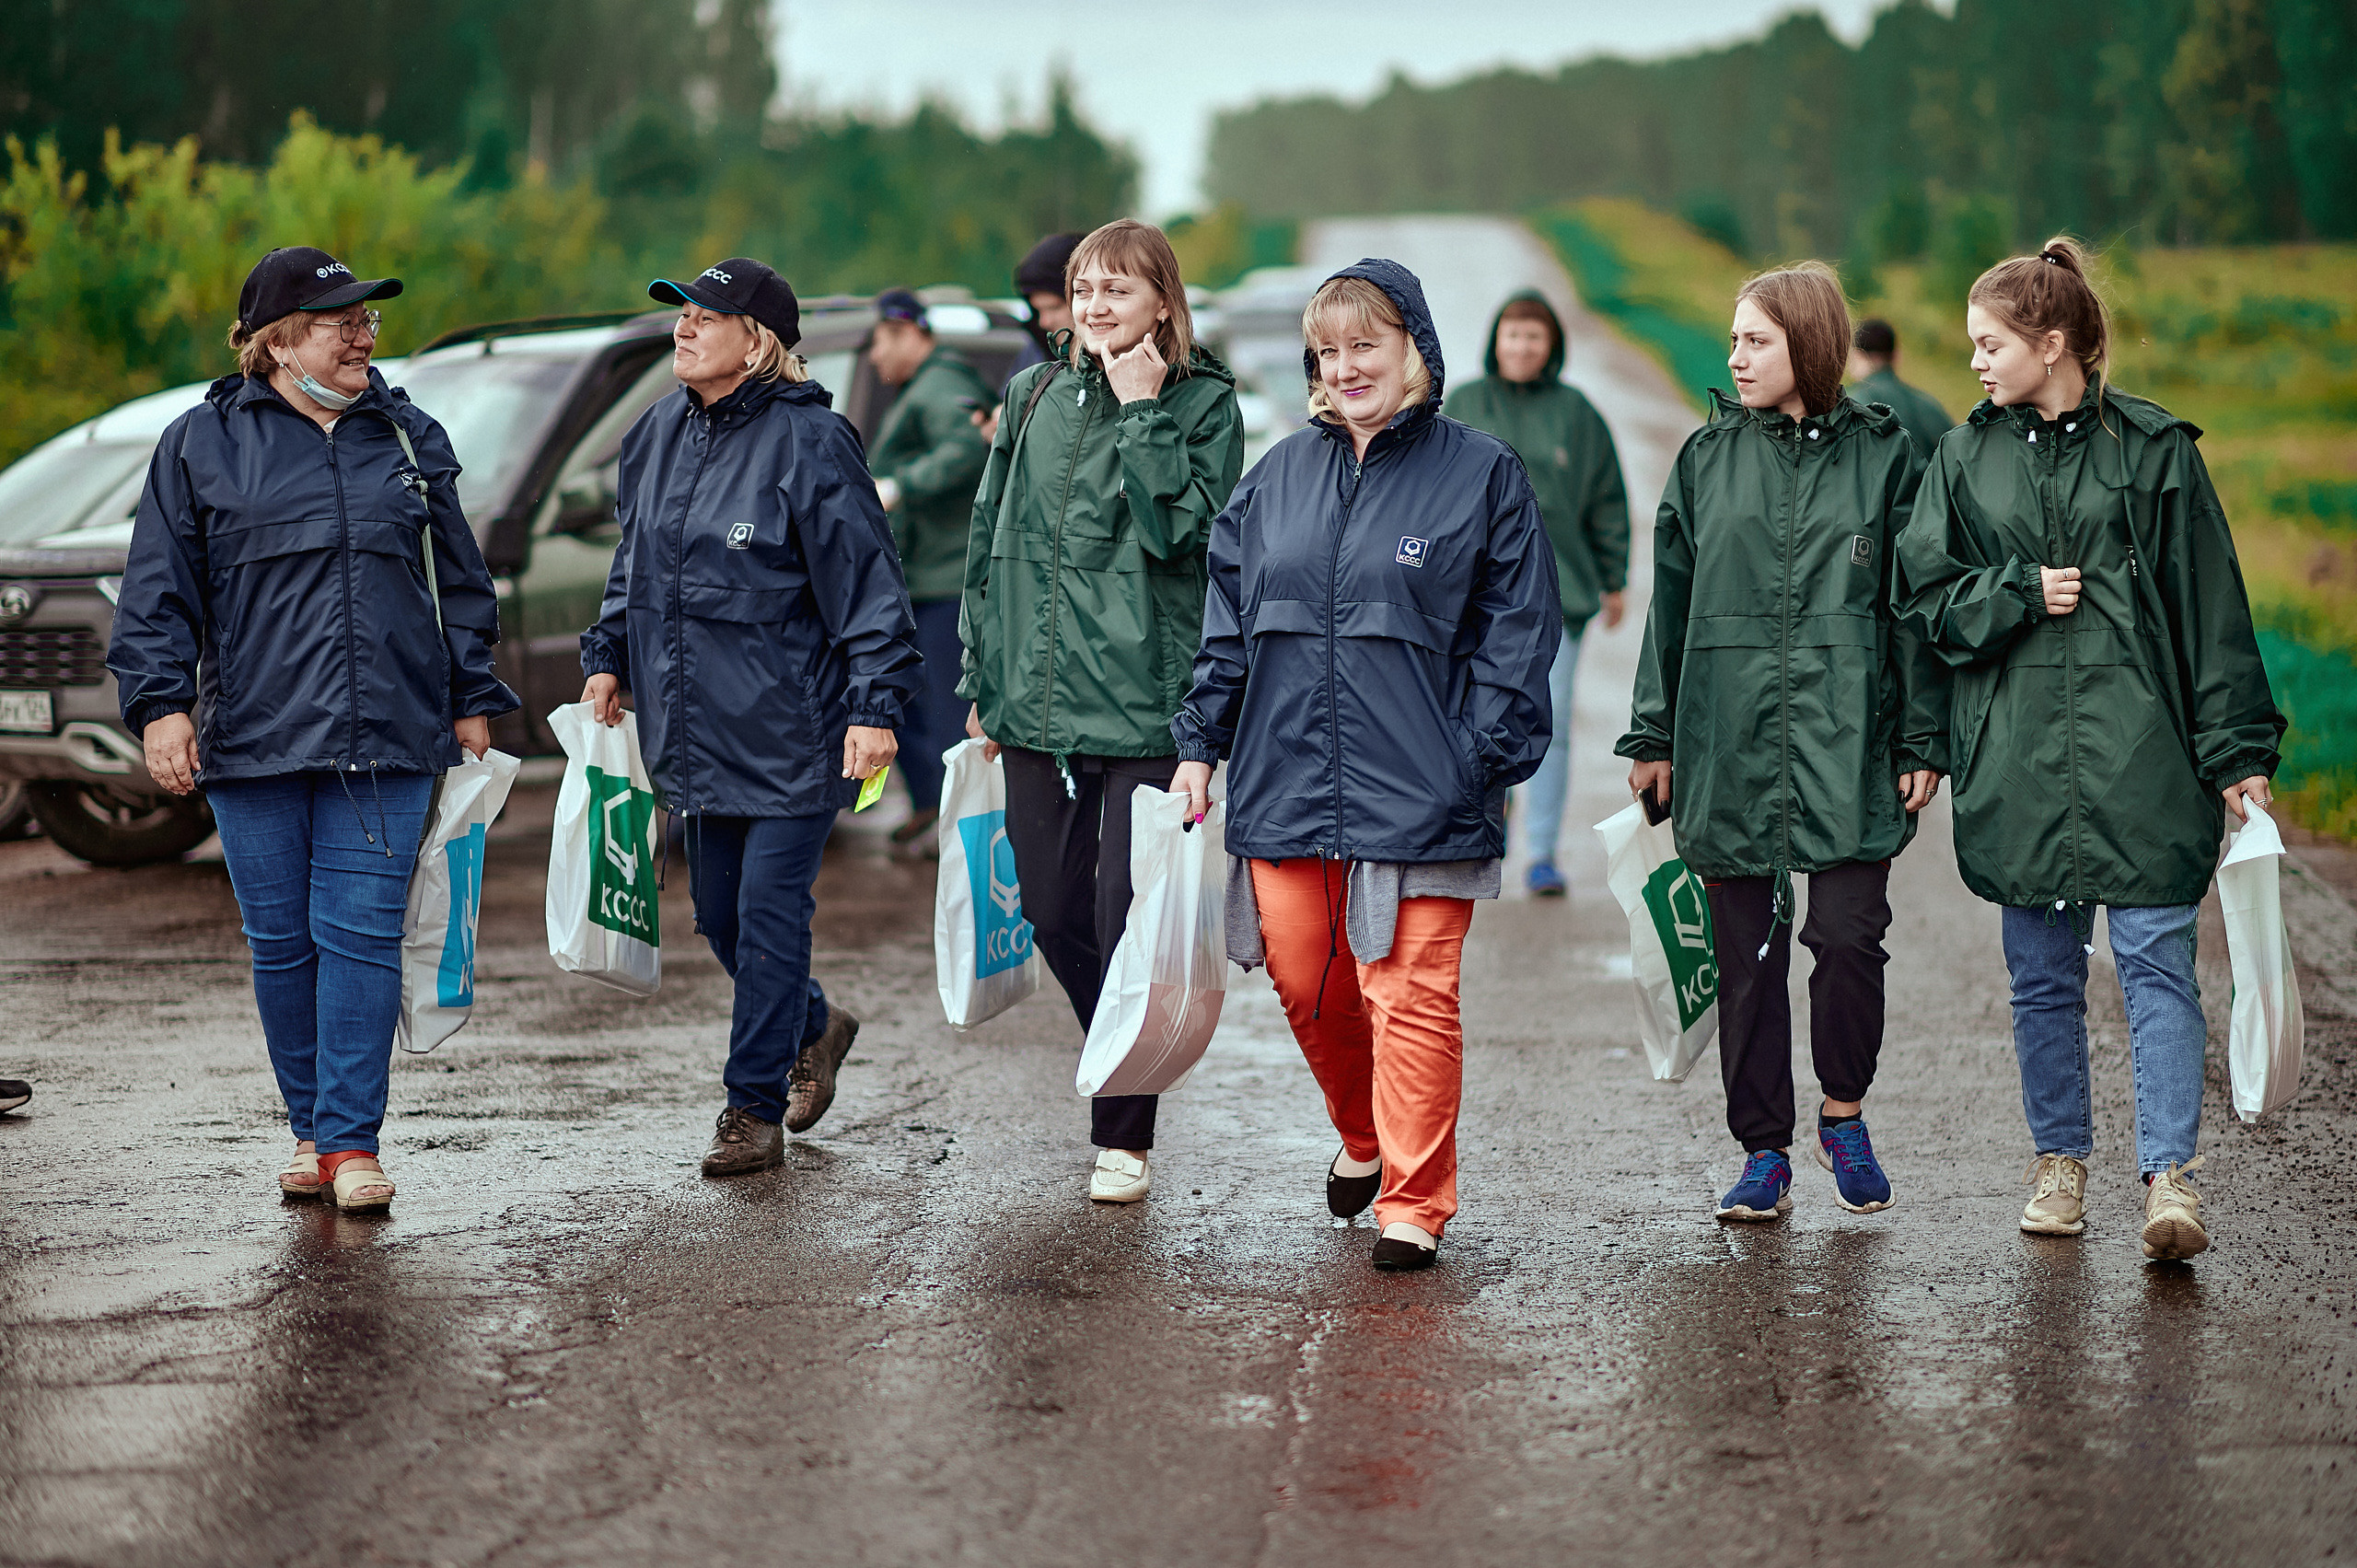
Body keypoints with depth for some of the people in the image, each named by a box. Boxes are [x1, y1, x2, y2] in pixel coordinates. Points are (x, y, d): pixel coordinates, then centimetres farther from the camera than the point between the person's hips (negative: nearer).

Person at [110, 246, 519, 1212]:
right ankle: (309, 1128, 18)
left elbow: (460, 583, 17)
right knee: (280, 942, 5)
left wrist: (472, 703, 14)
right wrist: (161, 703, -5)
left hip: (387, 738, 1)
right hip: (251, 739, 0)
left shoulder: (410, 441, 13)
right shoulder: (202, 444, 5)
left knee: (362, 934, -6)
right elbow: (158, 591, 4)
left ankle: (351, 1141, -2)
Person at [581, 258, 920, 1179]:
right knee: (719, 917, 15)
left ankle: (754, 1109, 4)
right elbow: (634, 562, 23)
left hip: (790, 733, -7)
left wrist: (876, 705, -18)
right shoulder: (660, 434, 8)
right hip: (696, 731, 7)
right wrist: (607, 657, 16)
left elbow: (866, 580, -14)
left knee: (770, 916, -4)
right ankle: (814, 1031, 40)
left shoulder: (808, 444, -14)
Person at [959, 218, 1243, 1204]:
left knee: (1126, 921, -5)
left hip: (1142, 705, -5)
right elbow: (990, 533, 17)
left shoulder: (1204, 402, -2)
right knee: (1052, 910, 10)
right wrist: (980, 679, 15)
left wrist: (1145, 411, -14)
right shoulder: (1035, 395, 11)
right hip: (1037, 702, 5)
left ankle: (1125, 1138, 5)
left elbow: (1178, 527, -15)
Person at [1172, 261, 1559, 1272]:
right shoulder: (1281, 475, 13)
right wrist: (1201, 743, 10)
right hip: (1285, 782, 5)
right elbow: (1228, 623, 16)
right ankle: (1362, 1139, 35)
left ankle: (1413, 1205, 3)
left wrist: (1489, 762, -8)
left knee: (1411, 996, -5)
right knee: (1305, 985, 10)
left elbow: (1515, 632, -1)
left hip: (1417, 795, -4)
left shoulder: (1481, 474, 1)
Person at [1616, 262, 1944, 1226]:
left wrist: (1923, 741, -1)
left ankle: (1843, 1113, 14)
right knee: (1747, 955, 4)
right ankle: (1764, 1155, 14)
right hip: (1729, 740, 2)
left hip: (1848, 743, -2)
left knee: (1848, 932, -11)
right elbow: (1671, 602, 12)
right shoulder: (1707, 458, 9)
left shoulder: (1883, 455, 4)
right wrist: (1653, 736, 9)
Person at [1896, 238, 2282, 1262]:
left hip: (2140, 749, -3)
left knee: (2156, 957, -8)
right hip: (2017, 749, 3)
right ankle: (2059, 1161, 21)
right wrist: (2019, 594, -7)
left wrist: (2238, 750, -3)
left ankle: (2169, 1175, -10)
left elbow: (2211, 607, 1)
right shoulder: (1967, 456, 10)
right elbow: (1925, 591, 11)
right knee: (2042, 972, 9)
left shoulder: (2154, 448, 1)